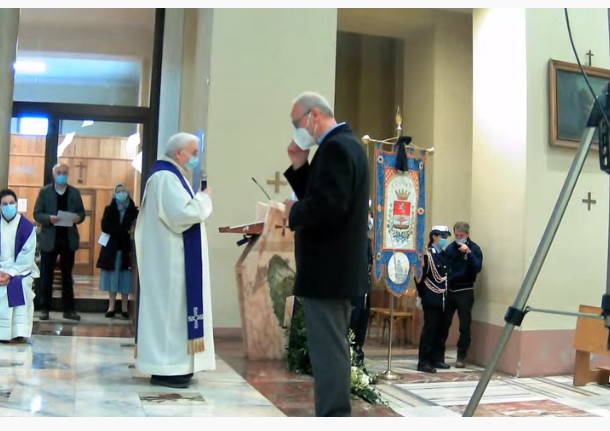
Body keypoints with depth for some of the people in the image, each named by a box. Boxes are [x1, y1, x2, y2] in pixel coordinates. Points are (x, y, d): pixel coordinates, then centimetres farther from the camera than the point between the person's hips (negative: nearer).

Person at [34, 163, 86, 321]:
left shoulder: (75, 193, 8)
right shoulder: (44, 192, 2)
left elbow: (82, 213, 6)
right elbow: (37, 214, -3)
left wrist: (78, 218, -16)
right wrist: (49, 218, -22)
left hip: (68, 239, 2)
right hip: (49, 239, -2)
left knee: (67, 276, 8)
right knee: (47, 275, 3)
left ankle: (68, 309, 12)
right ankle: (45, 309, 10)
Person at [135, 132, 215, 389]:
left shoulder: (170, 176, 19)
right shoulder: (166, 177, -15)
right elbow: (183, 213, -26)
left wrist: (199, 202, 8)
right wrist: (204, 199, -10)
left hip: (172, 257, 11)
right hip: (169, 259, -11)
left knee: (170, 307, 12)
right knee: (169, 306, -7)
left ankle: (168, 364, 17)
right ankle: (165, 369, -2)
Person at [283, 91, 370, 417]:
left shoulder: (335, 147, -16)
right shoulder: (345, 144, 16)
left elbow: (328, 206, -27)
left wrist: (294, 211, -11)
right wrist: (300, 166, 5)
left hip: (327, 269, -11)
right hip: (339, 266, 11)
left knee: (328, 350, -6)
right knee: (332, 348, 18)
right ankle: (336, 414, 28)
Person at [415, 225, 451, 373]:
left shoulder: (445, 254, 12)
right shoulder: (427, 255, -10)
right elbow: (419, 276, -12)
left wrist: (446, 294, 12)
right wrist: (422, 295, -7)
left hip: (442, 299, 7)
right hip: (431, 299, -7)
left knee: (439, 329, 10)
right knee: (429, 329, -5)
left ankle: (436, 359, 19)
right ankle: (423, 362, -1)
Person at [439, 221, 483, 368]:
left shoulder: (474, 249, -5)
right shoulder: (450, 248, 5)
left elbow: (477, 268, -18)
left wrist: (468, 252, -27)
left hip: (465, 292, -3)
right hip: (449, 290, 3)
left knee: (464, 326, 3)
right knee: (444, 324, 7)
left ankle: (461, 357, 13)